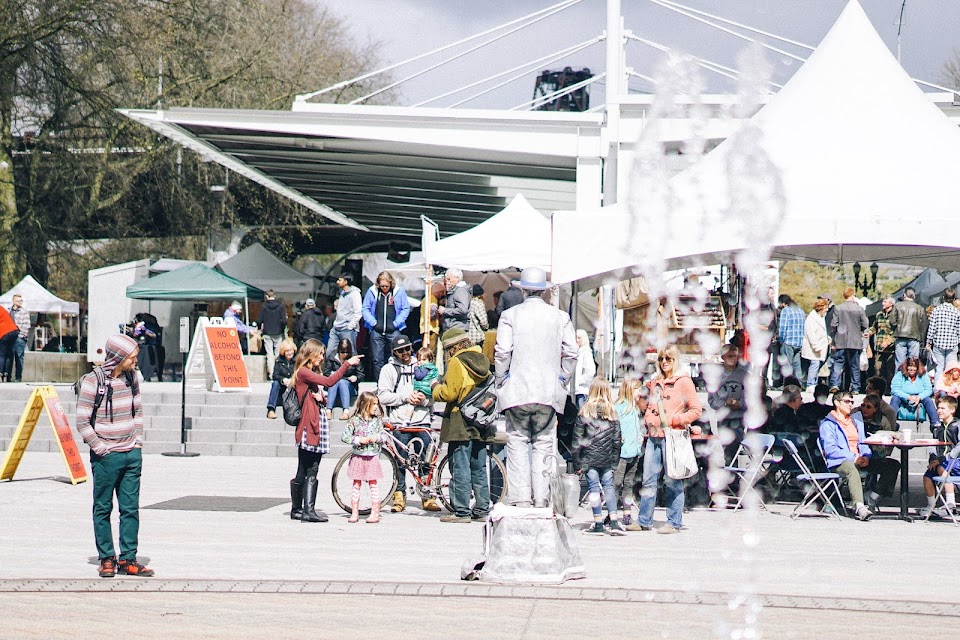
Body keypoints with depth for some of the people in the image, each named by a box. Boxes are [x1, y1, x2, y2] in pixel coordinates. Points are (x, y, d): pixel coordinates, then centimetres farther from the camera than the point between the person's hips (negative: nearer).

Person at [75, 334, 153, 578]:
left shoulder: (132, 377, 6)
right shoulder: (92, 382, -11)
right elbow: (82, 422, -10)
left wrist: (138, 440, 9)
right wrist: (101, 448, -12)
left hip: (132, 454, 5)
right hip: (106, 457, -5)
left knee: (131, 508, 5)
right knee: (103, 509, 4)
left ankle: (128, 559, 10)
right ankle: (106, 558, 12)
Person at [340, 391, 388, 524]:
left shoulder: (377, 421, 3)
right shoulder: (354, 420, -6)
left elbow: (385, 435, 5)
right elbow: (344, 436, -10)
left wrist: (376, 437, -15)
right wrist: (359, 440, -19)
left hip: (372, 458, 2)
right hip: (358, 457, -1)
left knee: (373, 484, 2)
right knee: (356, 485, 5)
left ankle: (375, 513, 6)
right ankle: (354, 513, 11)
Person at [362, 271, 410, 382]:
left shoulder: (399, 291, 1)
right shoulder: (372, 291, 4)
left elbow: (406, 309, 4)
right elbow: (365, 309, 9)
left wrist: (396, 323, -4)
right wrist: (373, 322, -3)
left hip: (393, 331, -1)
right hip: (376, 331, 1)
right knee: (377, 360, 2)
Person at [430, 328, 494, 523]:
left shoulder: (457, 363, -11)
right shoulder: (482, 361, 12)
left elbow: (449, 393, -16)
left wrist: (436, 387, 2)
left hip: (460, 424, -8)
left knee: (460, 468, -5)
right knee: (479, 468, 12)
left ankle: (462, 511, -6)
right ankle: (481, 510, 15)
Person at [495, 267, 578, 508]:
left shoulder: (510, 315, -1)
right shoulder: (560, 317, 5)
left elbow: (502, 352, -7)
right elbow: (571, 353, 2)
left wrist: (501, 381, 5)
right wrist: (561, 379, 14)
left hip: (517, 391, -2)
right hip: (549, 392, 2)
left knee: (517, 443, 3)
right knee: (543, 444, 7)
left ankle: (520, 497, -4)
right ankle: (541, 497, 2)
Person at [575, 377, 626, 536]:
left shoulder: (584, 412, -6)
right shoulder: (612, 412, 2)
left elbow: (577, 439, -4)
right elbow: (617, 439, 6)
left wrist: (578, 462, 2)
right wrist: (615, 462, 13)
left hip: (589, 458, -2)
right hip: (607, 458, 2)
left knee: (594, 488, 1)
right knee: (609, 487, 9)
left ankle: (598, 524, 1)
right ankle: (614, 522, 3)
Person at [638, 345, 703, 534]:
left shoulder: (683, 381, -1)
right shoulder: (655, 383, 18)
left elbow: (696, 410, -5)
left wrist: (674, 420, -12)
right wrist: (648, 421, 12)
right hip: (654, 436, 6)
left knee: (672, 481, -3)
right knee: (648, 479, 5)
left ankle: (674, 523, 1)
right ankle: (644, 521, 10)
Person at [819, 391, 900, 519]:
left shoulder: (856, 422, 28)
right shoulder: (828, 424, 4)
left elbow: (863, 444, 22)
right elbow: (830, 449, -9)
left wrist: (866, 457, -3)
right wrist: (853, 458, -18)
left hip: (859, 460, 7)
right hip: (839, 462, -7)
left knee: (893, 465, -9)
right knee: (851, 469, -43)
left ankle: (874, 498, -17)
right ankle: (859, 506, -56)